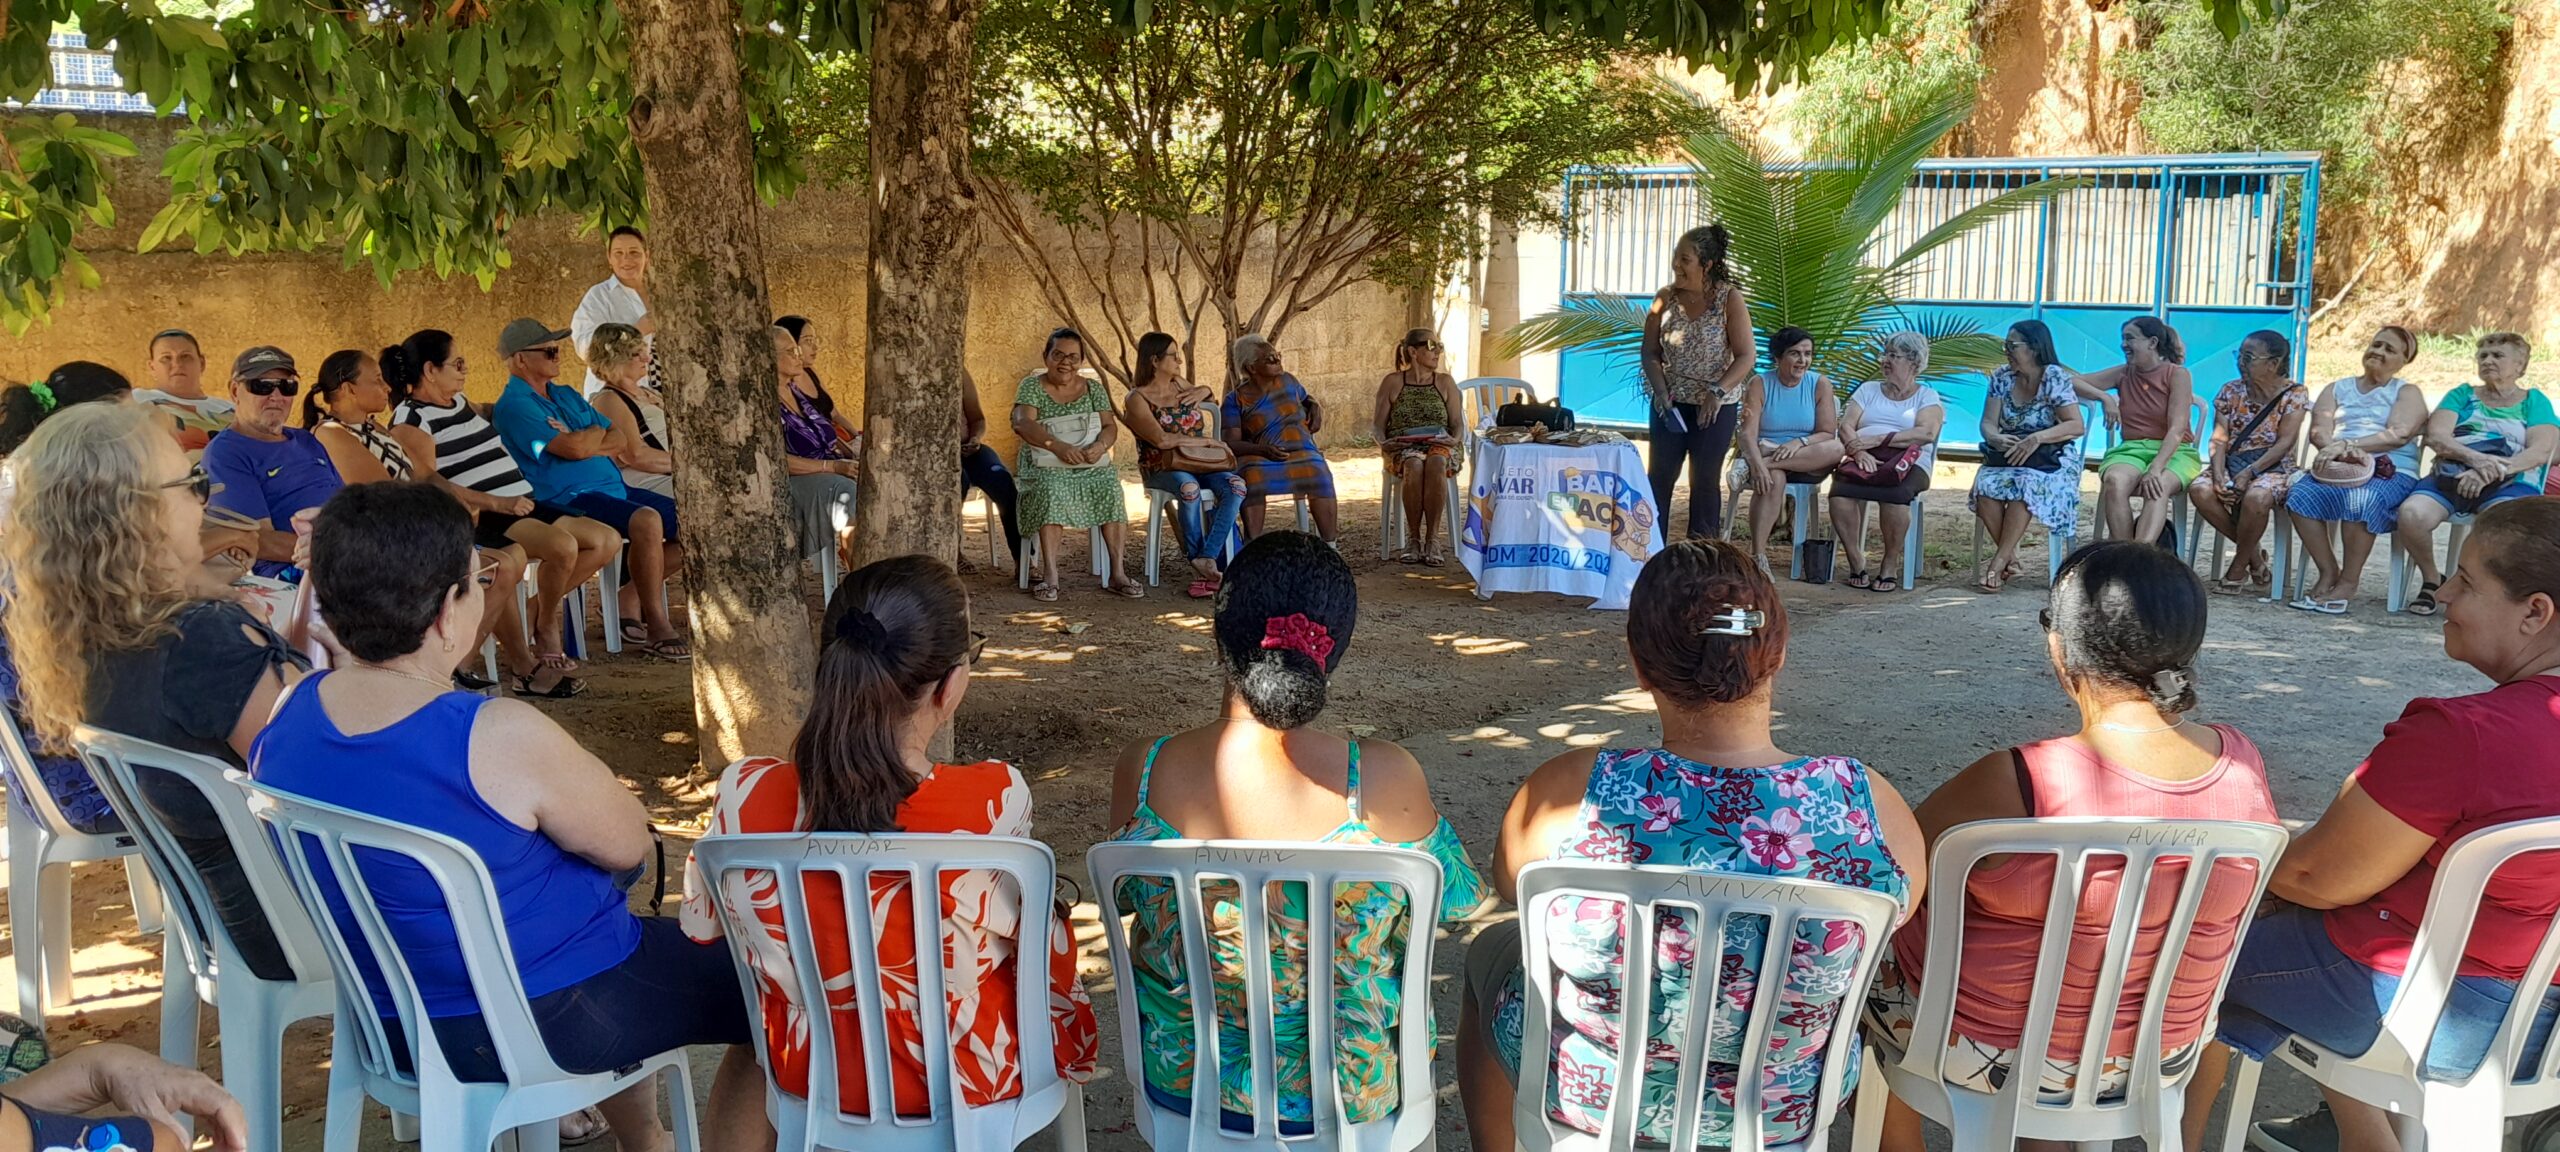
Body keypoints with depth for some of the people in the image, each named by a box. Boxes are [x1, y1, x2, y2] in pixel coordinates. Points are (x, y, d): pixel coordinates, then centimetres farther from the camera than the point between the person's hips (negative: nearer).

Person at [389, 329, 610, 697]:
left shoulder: (460, 403, 22)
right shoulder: (410, 419, -4)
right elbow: (426, 482, -18)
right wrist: (494, 503, -27)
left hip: (521, 505, 10)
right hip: (480, 519, -9)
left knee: (608, 540, 0)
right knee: (563, 545, -32)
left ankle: (543, 607, 9)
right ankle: (546, 625, -7)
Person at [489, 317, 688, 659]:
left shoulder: (567, 395, 22)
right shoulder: (514, 406, -6)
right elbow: (574, 447, -17)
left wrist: (587, 441, -6)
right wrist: (599, 434, 5)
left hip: (613, 488, 9)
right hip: (568, 499, -9)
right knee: (646, 520, -35)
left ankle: (631, 597, 8)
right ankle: (657, 628, -25)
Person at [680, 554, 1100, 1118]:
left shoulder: (748, 793, -20)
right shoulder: (995, 801, -30)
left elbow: (702, 923, 0)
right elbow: (1017, 930, -12)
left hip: (810, 1073, 3)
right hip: (971, 1081, -3)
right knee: (1053, 942, 29)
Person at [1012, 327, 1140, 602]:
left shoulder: (1093, 387, 15)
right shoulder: (1031, 386, 4)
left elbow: (1110, 426, 6)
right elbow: (1022, 423, -13)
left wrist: (1100, 446, -19)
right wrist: (1057, 446, -30)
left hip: (1090, 465, 3)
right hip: (1045, 466, -2)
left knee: (1110, 486, -29)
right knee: (1052, 489, -36)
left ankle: (1118, 572, -28)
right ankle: (1050, 576, -38)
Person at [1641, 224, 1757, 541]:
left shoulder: (1729, 298, -9)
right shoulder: (1666, 297, -1)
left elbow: (1746, 356, -10)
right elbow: (1650, 352, 2)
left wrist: (1718, 391, -23)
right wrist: (1660, 391, -13)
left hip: (1715, 407, -2)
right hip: (1671, 403, 2)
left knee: (1705, 481, 5)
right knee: (1658, 476, 0)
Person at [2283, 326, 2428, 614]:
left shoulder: (2407, 393, 14)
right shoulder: (2337, 388, 22)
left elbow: (2400, 434, -6)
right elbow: (2319, 431, 5)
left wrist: (2349, 444, -21)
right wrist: (2338, 450, -19)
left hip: (2390, 471, -3)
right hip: (2337, 467, 3)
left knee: (2360, 500, -37)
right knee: (2300, 495, -30)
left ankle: (2348, 582, -25)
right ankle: (2328, 572, -19)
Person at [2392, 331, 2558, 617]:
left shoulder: (2534, 401, 17)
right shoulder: (2463, 395, 21)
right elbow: (2436, 436, 3)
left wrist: (2489, 472, -19)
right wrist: (2476, 458, -18)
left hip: (2509, 485, -2)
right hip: (2449, 479, 2)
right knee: (2411, 514, -32)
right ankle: (2431, 581, -5)